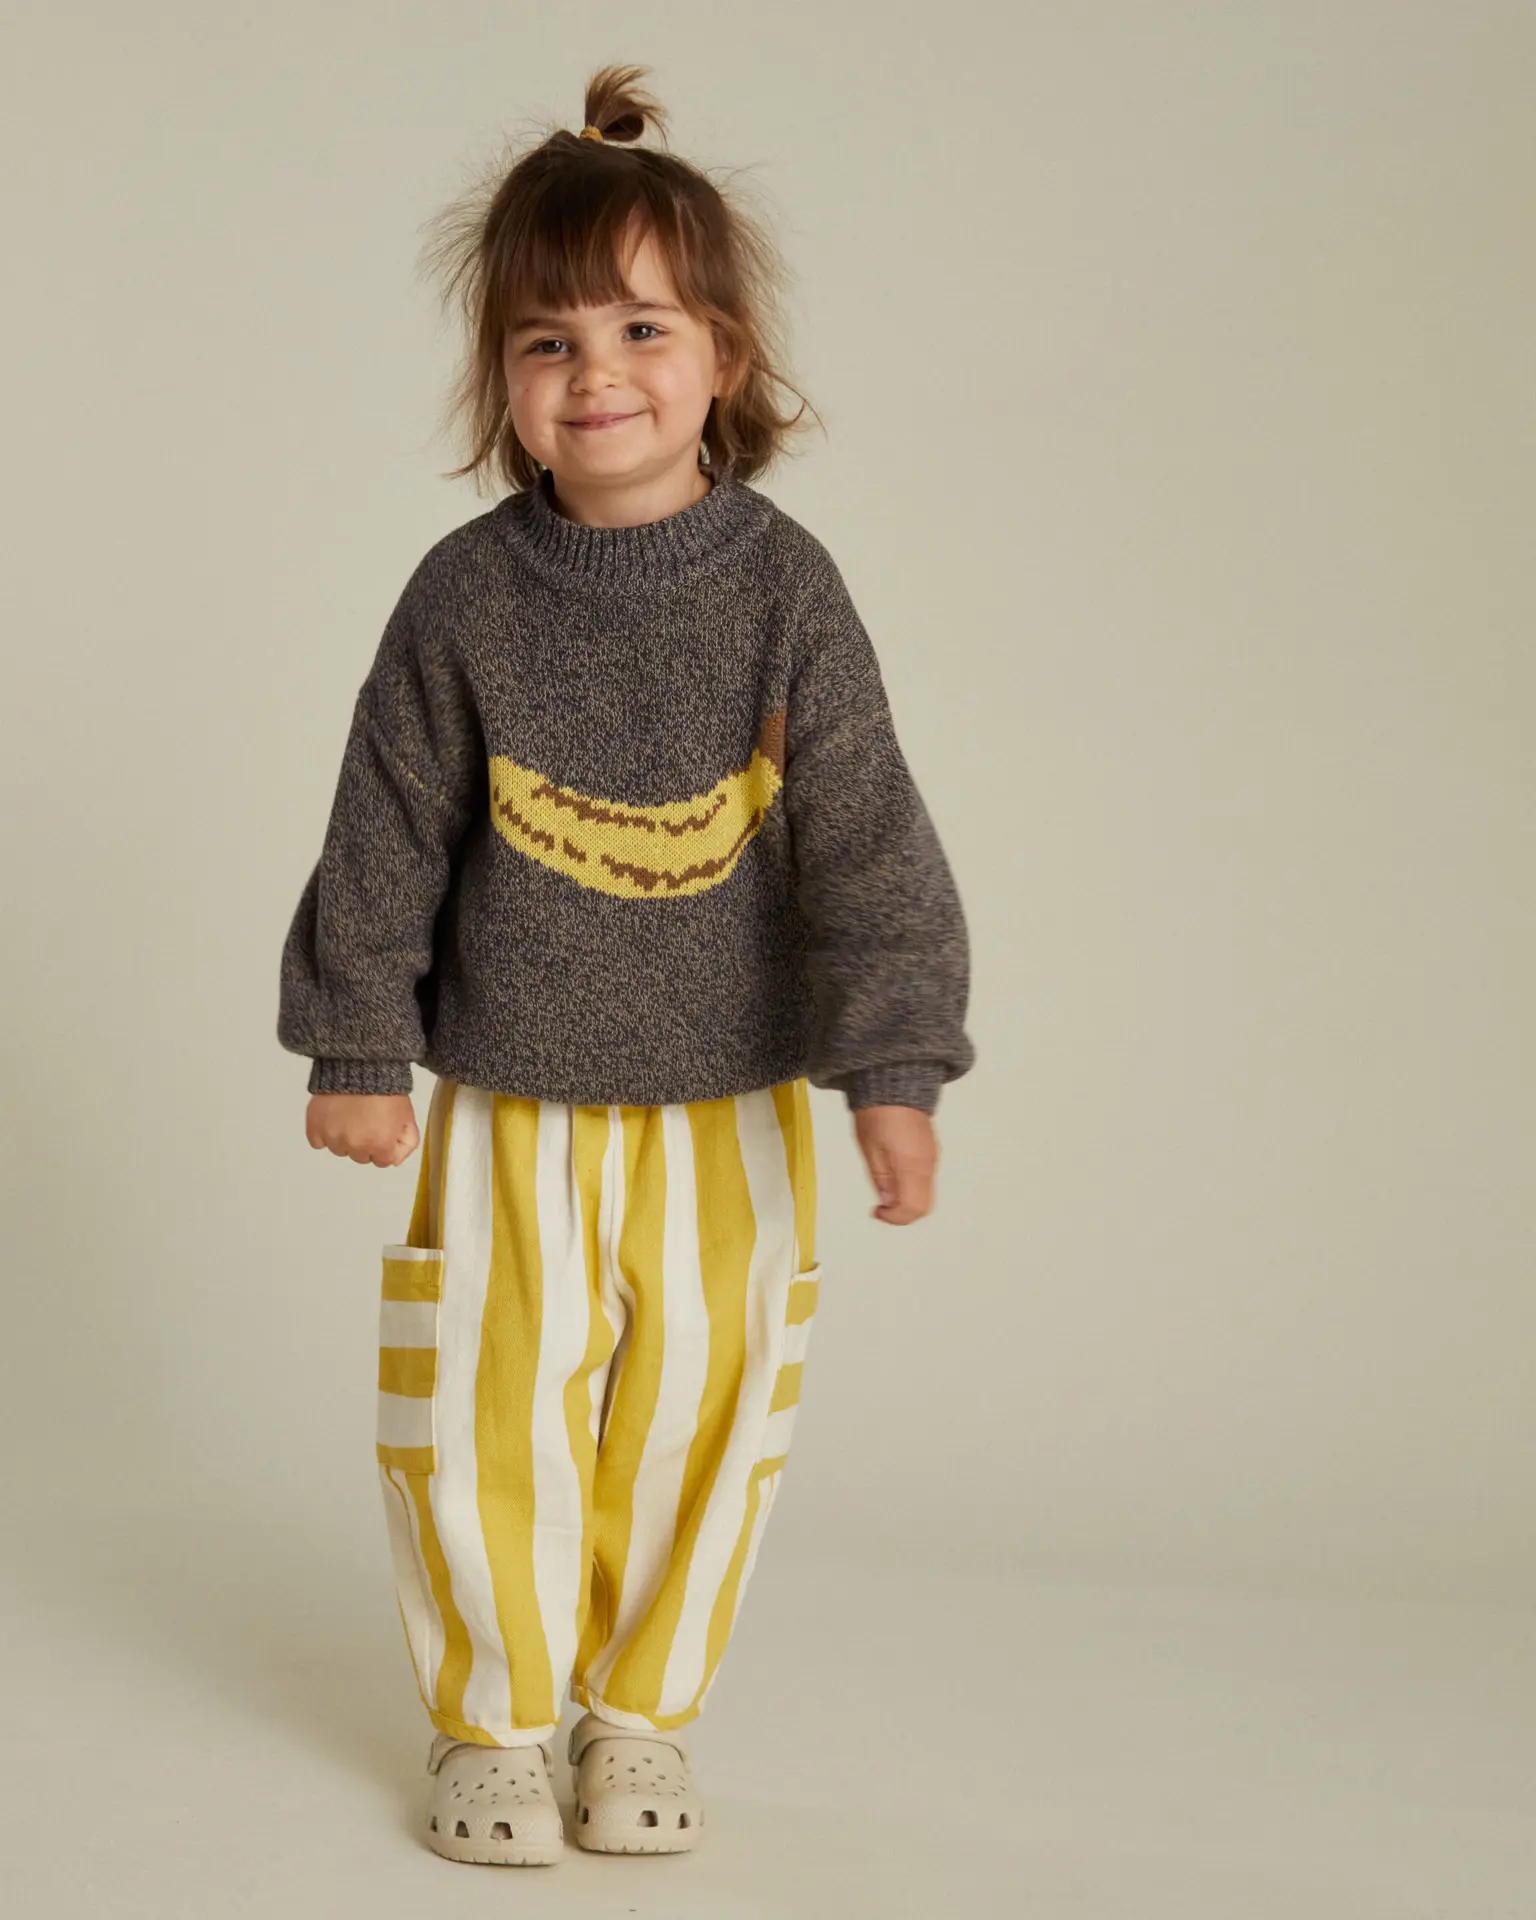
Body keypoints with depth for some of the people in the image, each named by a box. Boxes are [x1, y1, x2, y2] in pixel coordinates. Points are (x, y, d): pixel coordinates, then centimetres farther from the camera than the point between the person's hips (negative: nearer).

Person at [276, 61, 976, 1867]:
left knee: (698, 1417, 10)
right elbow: (385, 838, 1)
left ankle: (640, 1710, 30)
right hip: (508, 1106, 0)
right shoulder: (464, 598, -8)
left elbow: (868, 838, -10)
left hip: (729, 1107, 0)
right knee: (490, 1421, 2)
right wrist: (357, 1046, 2)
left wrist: (895, 1067, -15)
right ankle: (492, 1717, 23)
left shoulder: (783, 588, -9)